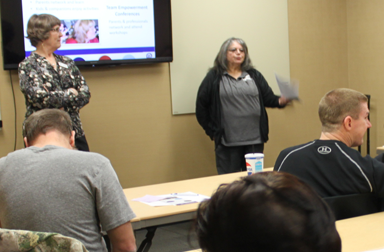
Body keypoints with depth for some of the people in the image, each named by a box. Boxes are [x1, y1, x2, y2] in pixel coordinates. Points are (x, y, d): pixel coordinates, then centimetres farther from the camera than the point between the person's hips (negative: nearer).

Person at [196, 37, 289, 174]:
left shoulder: (254, 75, 13)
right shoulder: (214, 77, 2)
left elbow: (268, 98, 10)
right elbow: (201, 106, 3)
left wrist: (280, 101, -12)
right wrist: (212, 131, 0)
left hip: (255, 139, 3)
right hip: (227, 142, -3)